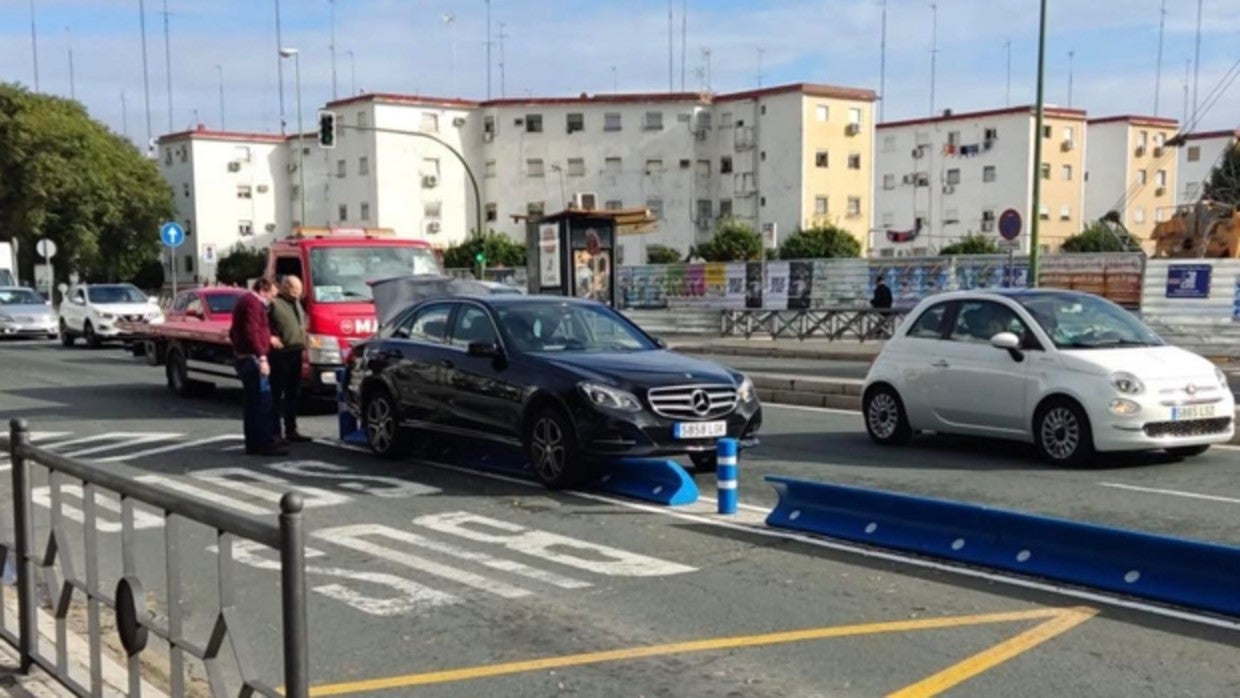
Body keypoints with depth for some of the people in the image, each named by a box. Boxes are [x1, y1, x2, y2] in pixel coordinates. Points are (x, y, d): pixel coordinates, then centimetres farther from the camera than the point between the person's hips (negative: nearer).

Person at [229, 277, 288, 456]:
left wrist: (267, 338, 26)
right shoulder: (253, 303, -12)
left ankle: (253, 444, 15)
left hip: (242, 357, 11)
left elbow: (235, 332, 27)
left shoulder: (245, 301, 21)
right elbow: (251, 332, -23)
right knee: (263, 401, -11)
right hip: (251, 358, -11)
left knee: (253, 402, 12)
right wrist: (261, 357, -26)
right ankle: (266, 443, -12)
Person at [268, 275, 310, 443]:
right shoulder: (274, 303, -10)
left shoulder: (297, 303, 18)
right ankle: (275, 432, -1)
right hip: (280, 354, -8)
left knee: (293, 393, 14)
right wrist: (271, 339, -20)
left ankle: (291, 430, 22)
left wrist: (304, 343, 18)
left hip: (296, 353, 9)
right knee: (277, 394, -4)